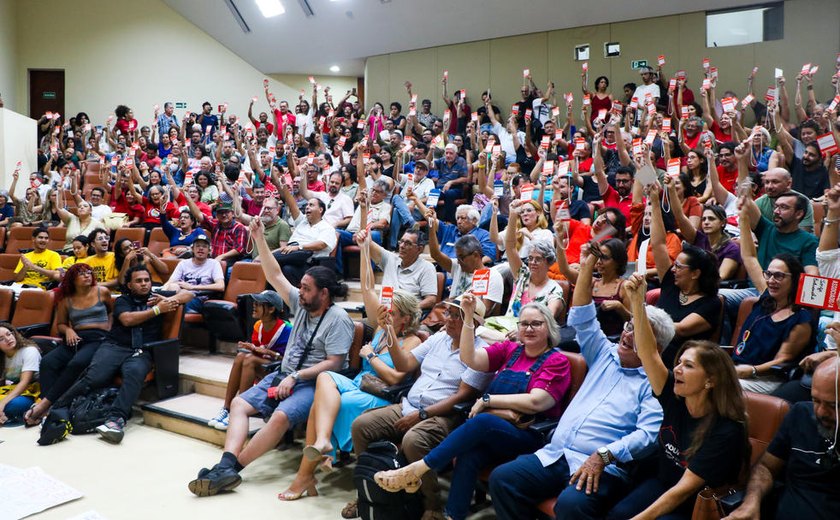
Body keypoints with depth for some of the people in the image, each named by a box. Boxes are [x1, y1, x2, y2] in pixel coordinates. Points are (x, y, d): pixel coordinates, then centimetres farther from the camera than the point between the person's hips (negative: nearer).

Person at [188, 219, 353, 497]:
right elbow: (275, 276, 10)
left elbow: (334, 363, -17)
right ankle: (225, 467, -25)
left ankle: (231, 467, -29)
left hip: (313, 383, -8)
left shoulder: (338, 319, -12)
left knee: (280, 417, -34)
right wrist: (260, 239, 4)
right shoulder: (302, 304, 10)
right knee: (239, 404, -9)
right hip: (283, 375, 9)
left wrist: (295, 377, -20)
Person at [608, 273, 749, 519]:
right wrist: (637, 300, -24)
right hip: (662, 484, 5)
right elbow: (648, 352, -14)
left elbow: (685, 489, -23)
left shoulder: (725, 431, -22)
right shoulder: (675, 397, -7)